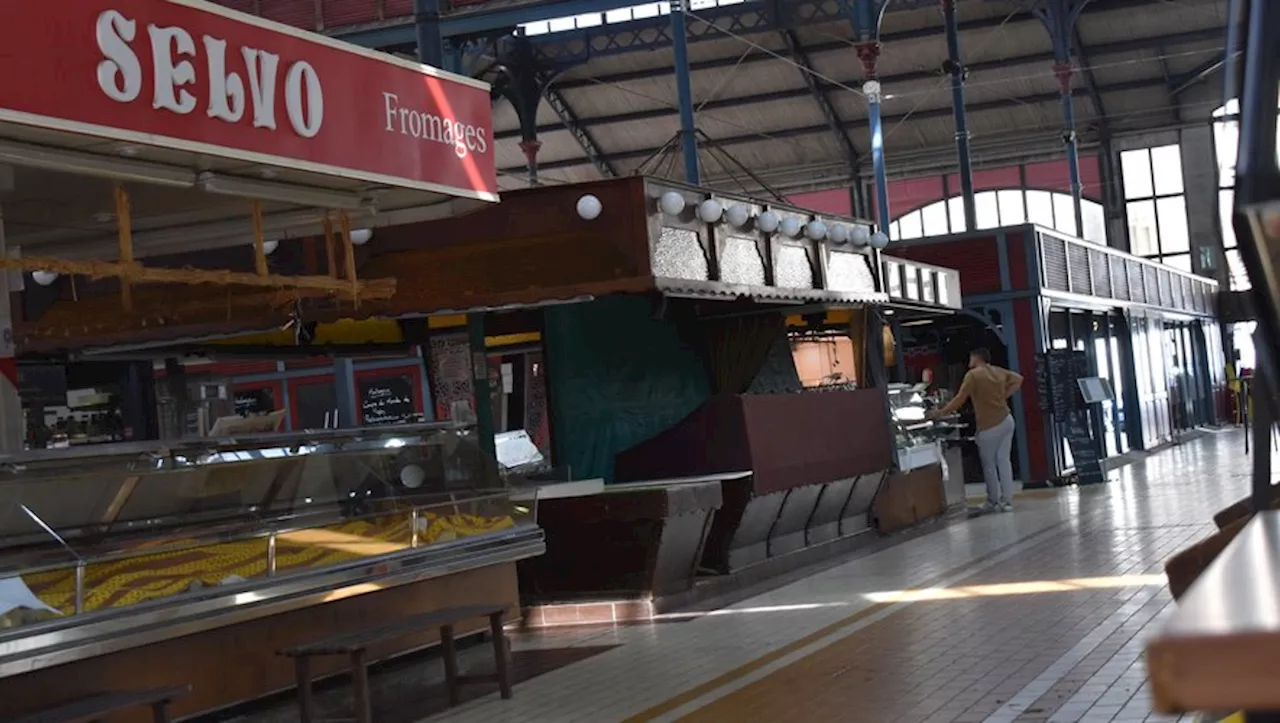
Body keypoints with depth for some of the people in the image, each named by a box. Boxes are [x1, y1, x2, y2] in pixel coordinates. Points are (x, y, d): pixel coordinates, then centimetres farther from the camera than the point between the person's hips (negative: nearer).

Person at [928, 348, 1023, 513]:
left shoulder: (973, 375, -11)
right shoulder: (999, 371, 9)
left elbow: (960, 399, -15)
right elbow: (1018, 379, 21)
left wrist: (940, 413, -8)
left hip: (989, 427, -6)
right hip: (1006, 421, 6)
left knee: (989, 464, 6)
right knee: (1004, 461, 6)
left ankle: (993, 502, 13)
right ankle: (1006, 501, 4)